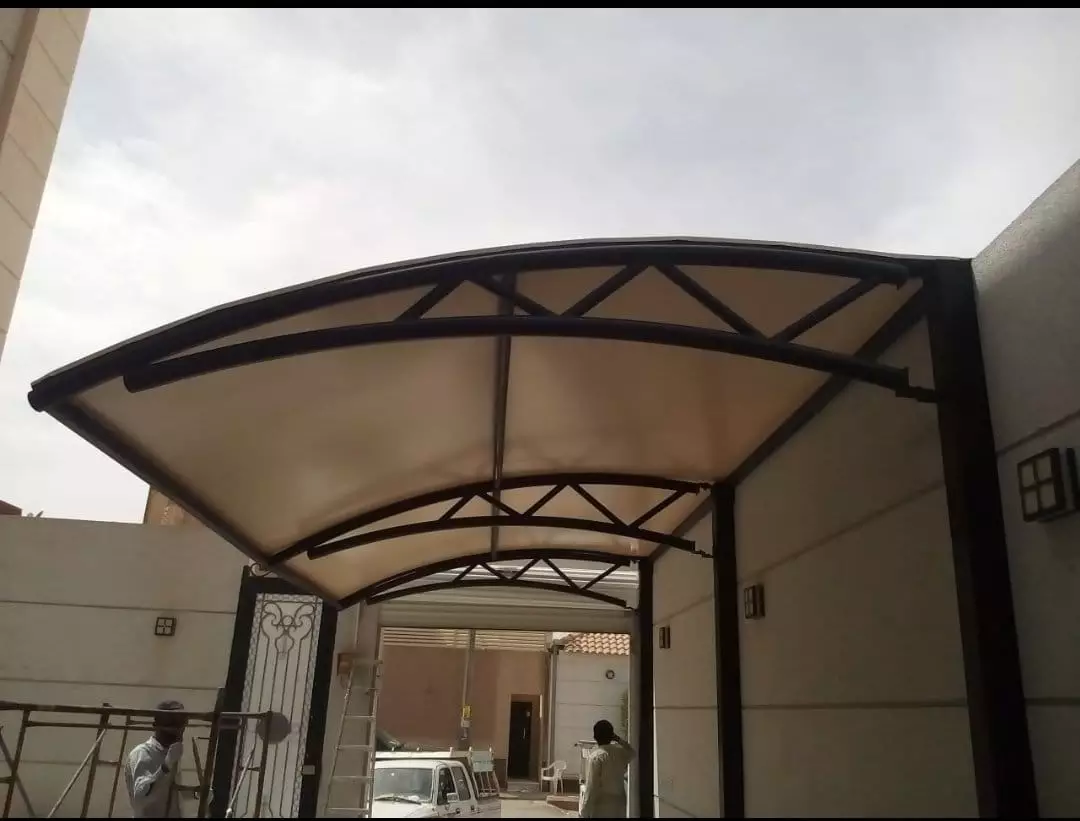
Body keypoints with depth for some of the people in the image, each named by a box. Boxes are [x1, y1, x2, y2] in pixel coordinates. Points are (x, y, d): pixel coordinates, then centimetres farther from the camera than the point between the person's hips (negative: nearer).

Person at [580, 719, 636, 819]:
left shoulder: (596, 756, -14)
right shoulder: (621, 752, 4)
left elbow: (591, 787, -15)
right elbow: (632, 753, 30)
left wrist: (585, 813, -9)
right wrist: (618, 739, 23)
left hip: (600, 807, -6)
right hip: (619, 805, 6)